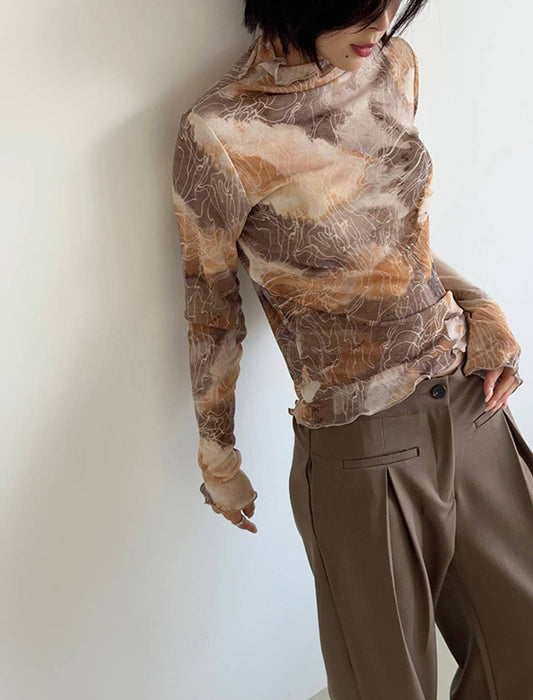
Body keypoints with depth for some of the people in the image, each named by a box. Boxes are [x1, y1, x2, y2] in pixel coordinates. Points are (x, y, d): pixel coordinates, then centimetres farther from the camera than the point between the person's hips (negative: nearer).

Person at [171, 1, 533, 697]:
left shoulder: (393, 65, 1)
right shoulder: (221, 135, -17)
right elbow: (212, 313, -5)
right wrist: (220, 462, 6)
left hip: (474, 400, 6)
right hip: (362, 452, -5)